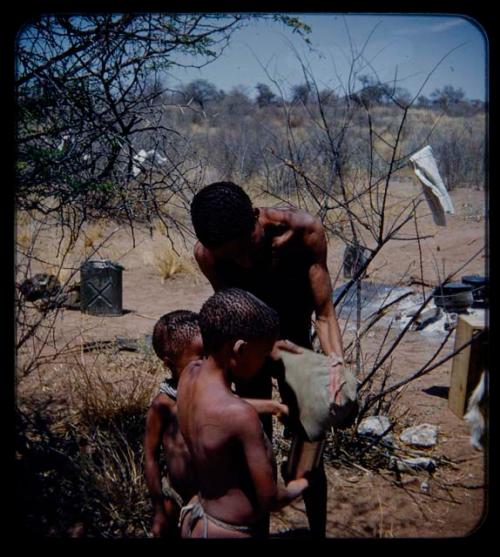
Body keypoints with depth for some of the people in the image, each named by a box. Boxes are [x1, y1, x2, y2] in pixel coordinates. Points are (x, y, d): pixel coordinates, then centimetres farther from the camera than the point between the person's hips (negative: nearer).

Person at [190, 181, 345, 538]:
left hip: (297, 344, 0)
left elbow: (324, 311, -26)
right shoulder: (206, 254, -29)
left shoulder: (305, 231, -30)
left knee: (309, 452, 8)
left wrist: (337, 361, -43)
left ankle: (319, 532, 28)